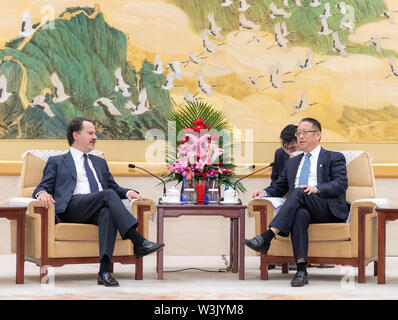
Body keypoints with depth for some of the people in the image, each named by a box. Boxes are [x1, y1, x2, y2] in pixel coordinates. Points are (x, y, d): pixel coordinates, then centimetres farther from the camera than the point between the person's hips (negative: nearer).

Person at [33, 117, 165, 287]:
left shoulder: (100, 162, 35)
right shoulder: (57, 162, 22)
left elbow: (114, 187, 30)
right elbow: (43, 187, 13)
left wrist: (128, 192, 6)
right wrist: (43, 193, -14)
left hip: (99, 210, 3)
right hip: (72, 208, -3)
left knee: (108, 212, -36)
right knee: (108, 195, -32)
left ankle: (104, 271, -47)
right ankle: (139, 243, -44)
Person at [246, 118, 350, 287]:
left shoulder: (334, 158, 14)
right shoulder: (292, 162, 31)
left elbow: (341, 183, -2)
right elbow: (279, 187, 30)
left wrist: (316, 189, -20)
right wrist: (265, 192, 5)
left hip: (328, 210, -3)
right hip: (303, 208, 3)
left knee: (299, 193, -33)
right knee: (300, 214, -36)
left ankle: (266, 238, -46)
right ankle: (301, 270, -44)